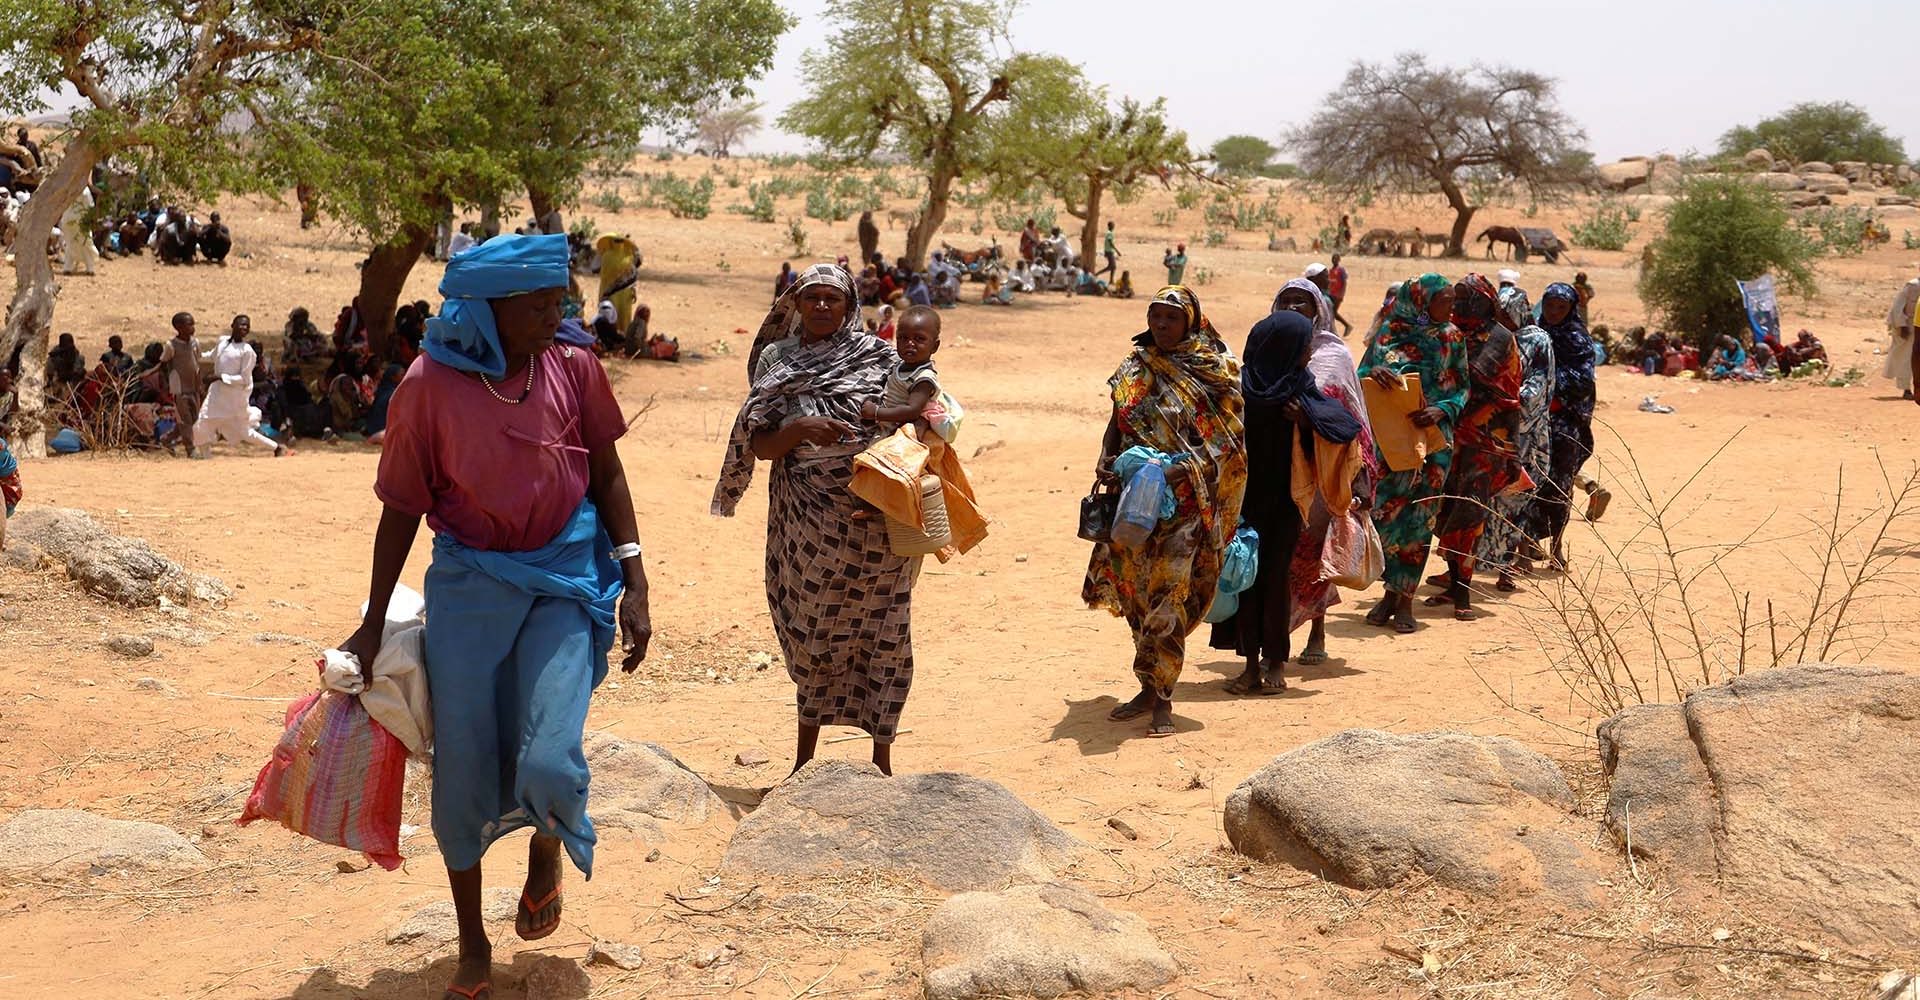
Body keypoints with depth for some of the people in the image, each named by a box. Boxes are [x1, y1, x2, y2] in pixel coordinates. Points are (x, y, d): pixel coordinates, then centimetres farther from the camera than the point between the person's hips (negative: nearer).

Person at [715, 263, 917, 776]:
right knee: (812, 635, 9)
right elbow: (760, 446, 1)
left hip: (875, 516, -1)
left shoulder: (878, 357, 0)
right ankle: (805, 755, 23)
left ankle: (881, 759, 12)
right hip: (806, 518, 2)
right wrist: (800, 428, -19)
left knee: (880, 632, 2)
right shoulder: (777, 362, 5)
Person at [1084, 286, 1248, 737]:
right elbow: (1116, 423, 14)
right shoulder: (1134, 368, 10)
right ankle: (1150, 690, 21)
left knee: (1167, 597, -11)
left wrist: (1183, 467, -22)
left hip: (1185, 501, -5)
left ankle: (1161, 698, -4)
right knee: (1137, 594, 9)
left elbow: (1225, 442, -7)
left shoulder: (1215, 370, -3)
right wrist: (1105, 462, -5)